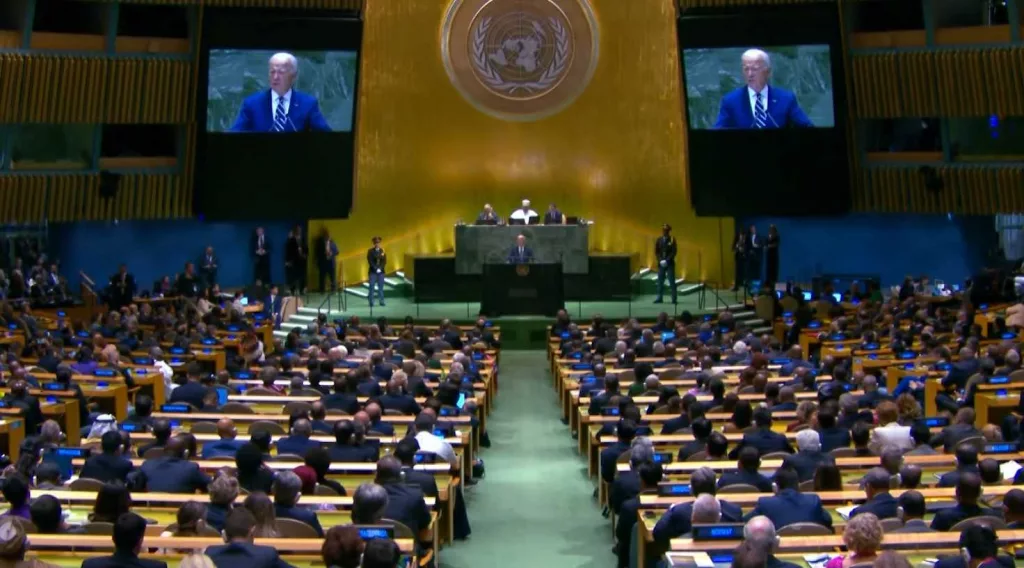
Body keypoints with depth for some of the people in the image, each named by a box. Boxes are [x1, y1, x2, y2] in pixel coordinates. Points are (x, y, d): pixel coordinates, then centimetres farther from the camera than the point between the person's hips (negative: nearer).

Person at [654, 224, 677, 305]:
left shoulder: (672, 239, -5)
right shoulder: (659, 240, 5)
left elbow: (674, 252, -8)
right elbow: (656, 251, 6)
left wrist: (667, 260, -16)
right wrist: (660, 260, -8)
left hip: (670, 263, -3)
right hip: (661, 263, 3)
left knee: (672, 281, -2)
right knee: (660, 281, 3)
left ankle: (674, 299, 1)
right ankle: (659, 298, 7)